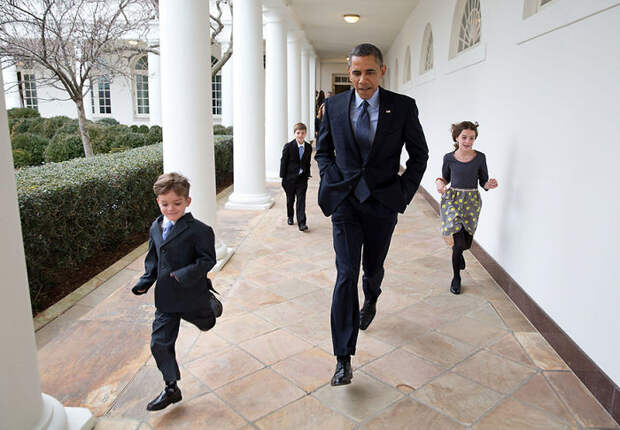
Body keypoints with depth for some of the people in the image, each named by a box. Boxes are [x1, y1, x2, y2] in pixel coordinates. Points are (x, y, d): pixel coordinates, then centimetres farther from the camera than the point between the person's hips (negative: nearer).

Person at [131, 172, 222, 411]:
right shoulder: (155, 228, 2)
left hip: (192, 294, -5)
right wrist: (145, 281, 4)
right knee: (160, 344, 6)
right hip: (165, 297, 5)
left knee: (205, 325, 23)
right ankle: (171, 388, 22)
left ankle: (211, 304, 55)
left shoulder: (199, 230, -19)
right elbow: (153, 259, 13)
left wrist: (185, 275, -30)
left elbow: (207, 260, -18)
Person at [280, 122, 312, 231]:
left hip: (302, 178, 1)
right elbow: (283, 162, -6)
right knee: (290, 200, 14)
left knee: (301, 200, -5)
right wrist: (283, 177, -8)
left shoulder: (308, 147, 2)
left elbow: (308, 162, 10)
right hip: (290, 177, -1)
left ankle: (302, 223, -6)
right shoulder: (288, 146, -8)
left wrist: (307, 175, 6)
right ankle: (290, 217, 37)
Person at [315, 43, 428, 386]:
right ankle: (343, 360, 0)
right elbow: (323, 150, 14)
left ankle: (370, 301, 55)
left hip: (382, 203, 1)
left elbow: (419, 154, 7)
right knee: (346, 274, -8)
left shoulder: (403, 107, -3)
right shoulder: (334, 105, 1)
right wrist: (333, 181, 0)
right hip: (344, 202, 0)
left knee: (373, 268, 16)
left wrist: (405, 192, -3)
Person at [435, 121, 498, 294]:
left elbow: (483, 182, 5)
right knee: (459, 241, -12)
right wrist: (439, 182, -10)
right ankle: (456, 277, 13)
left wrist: (489, 185, -17)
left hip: (471, 202, 1)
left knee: (465, 242, 6)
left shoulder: (480, 158, -3)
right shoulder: (449, 158, -3)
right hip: (451, 200, -1)